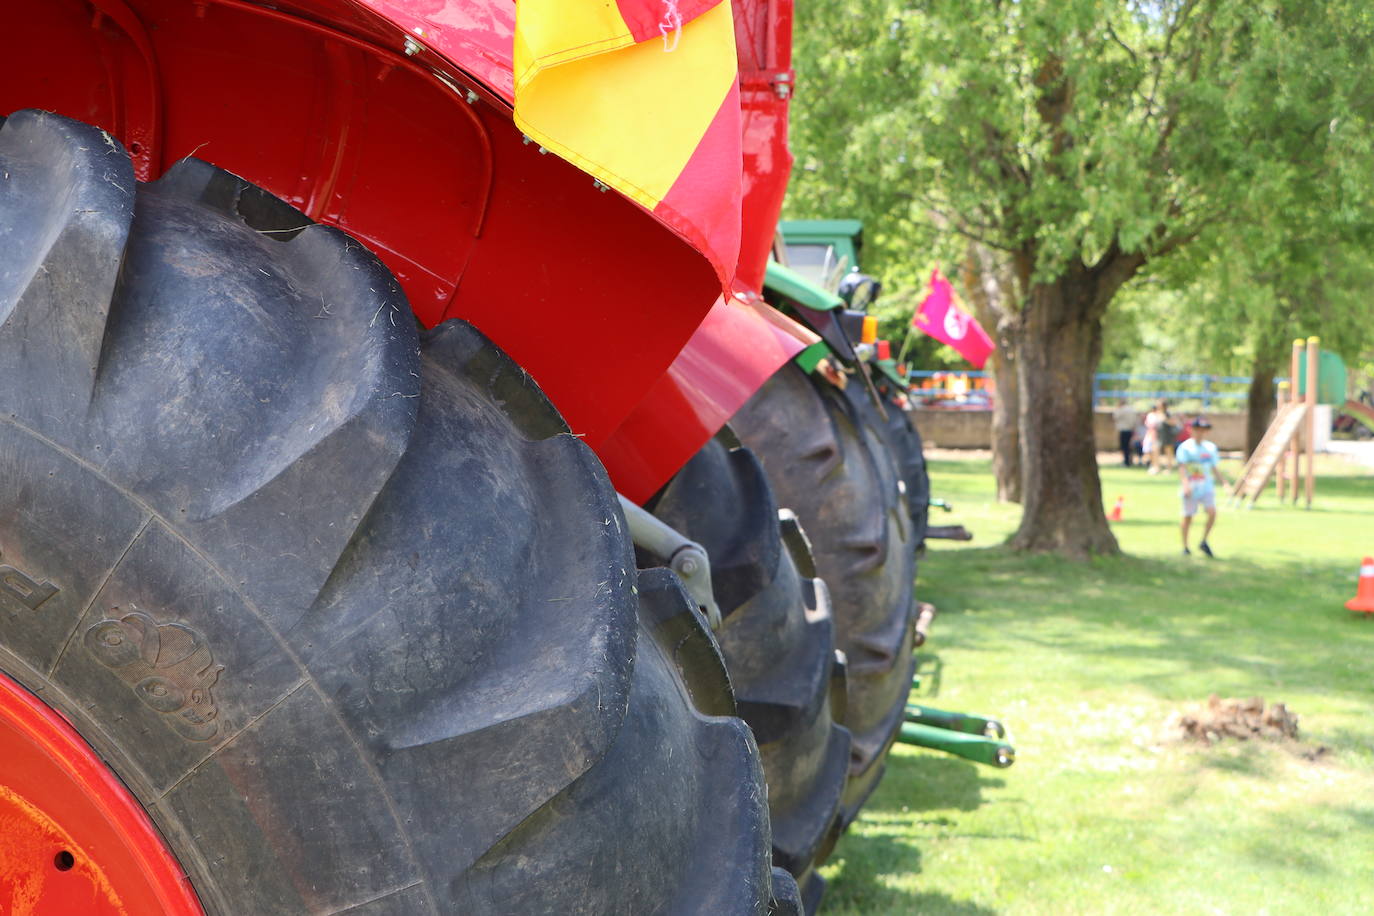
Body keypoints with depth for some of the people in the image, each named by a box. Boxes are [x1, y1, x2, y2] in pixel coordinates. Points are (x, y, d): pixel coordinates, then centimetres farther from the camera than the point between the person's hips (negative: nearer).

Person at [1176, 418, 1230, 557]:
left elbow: (1215, 469, 18)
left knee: (1212, 512, -14)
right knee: (1188, 517, 1)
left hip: (1207, 487, 4)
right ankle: (1185, 547, 17)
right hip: (1191, 488, -4)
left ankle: (1204, 543, 1)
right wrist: (1186, 484, -27)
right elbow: (1182, 468, -13)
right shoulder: (1185, 447, -4)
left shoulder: (1210, 447, 12)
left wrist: (1225, 482, 8)